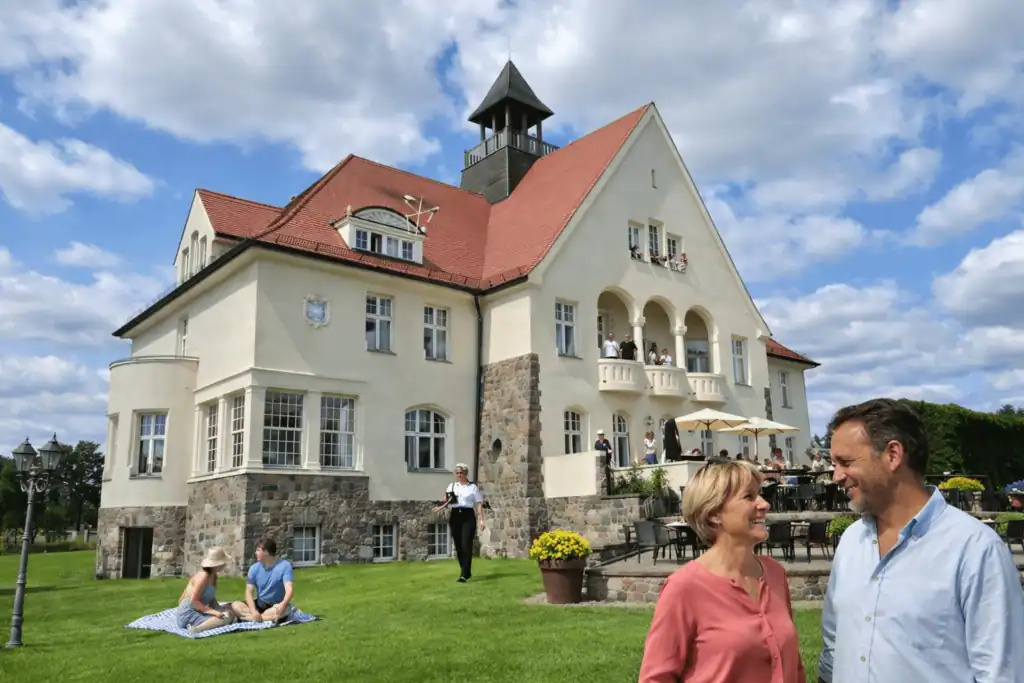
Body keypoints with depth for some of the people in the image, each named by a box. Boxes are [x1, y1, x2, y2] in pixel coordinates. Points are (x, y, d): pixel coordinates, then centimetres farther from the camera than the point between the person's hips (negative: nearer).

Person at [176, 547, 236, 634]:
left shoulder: (213, 576, 12)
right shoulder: (203, 576, -17)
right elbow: (193, 601, -20)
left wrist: (219, 610, -5)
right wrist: (214, 612, -22)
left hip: (199, 612, 10)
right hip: (189, 615, -10)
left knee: (230, 611, 1)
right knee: (226, 617, -24)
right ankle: (198, 628, -34)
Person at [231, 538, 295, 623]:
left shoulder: (284, 566, -15)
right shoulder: (254, 568, -1)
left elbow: (289, 589, -25)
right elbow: (249, 591, -7)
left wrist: (283, 604, -47)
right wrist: (253, 611, -25)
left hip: (277, 605, -4)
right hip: (260, 604, 5)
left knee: (282, 610, -38)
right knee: (235, 606, -18)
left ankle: (249, 617, -25)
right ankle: (270, 617, -29)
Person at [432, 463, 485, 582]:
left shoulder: (473, 487, 3)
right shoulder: (451, 486, 13)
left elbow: (479, 504, 0)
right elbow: (446, 502, 17)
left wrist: (481, 520, -8)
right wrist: (441, 507, -7)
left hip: (468, 516, -4)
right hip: (454, 516, 4)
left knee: (466, 545, -11)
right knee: (458, 546, 7)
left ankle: (464, 574, -11)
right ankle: (466, 572, 21)